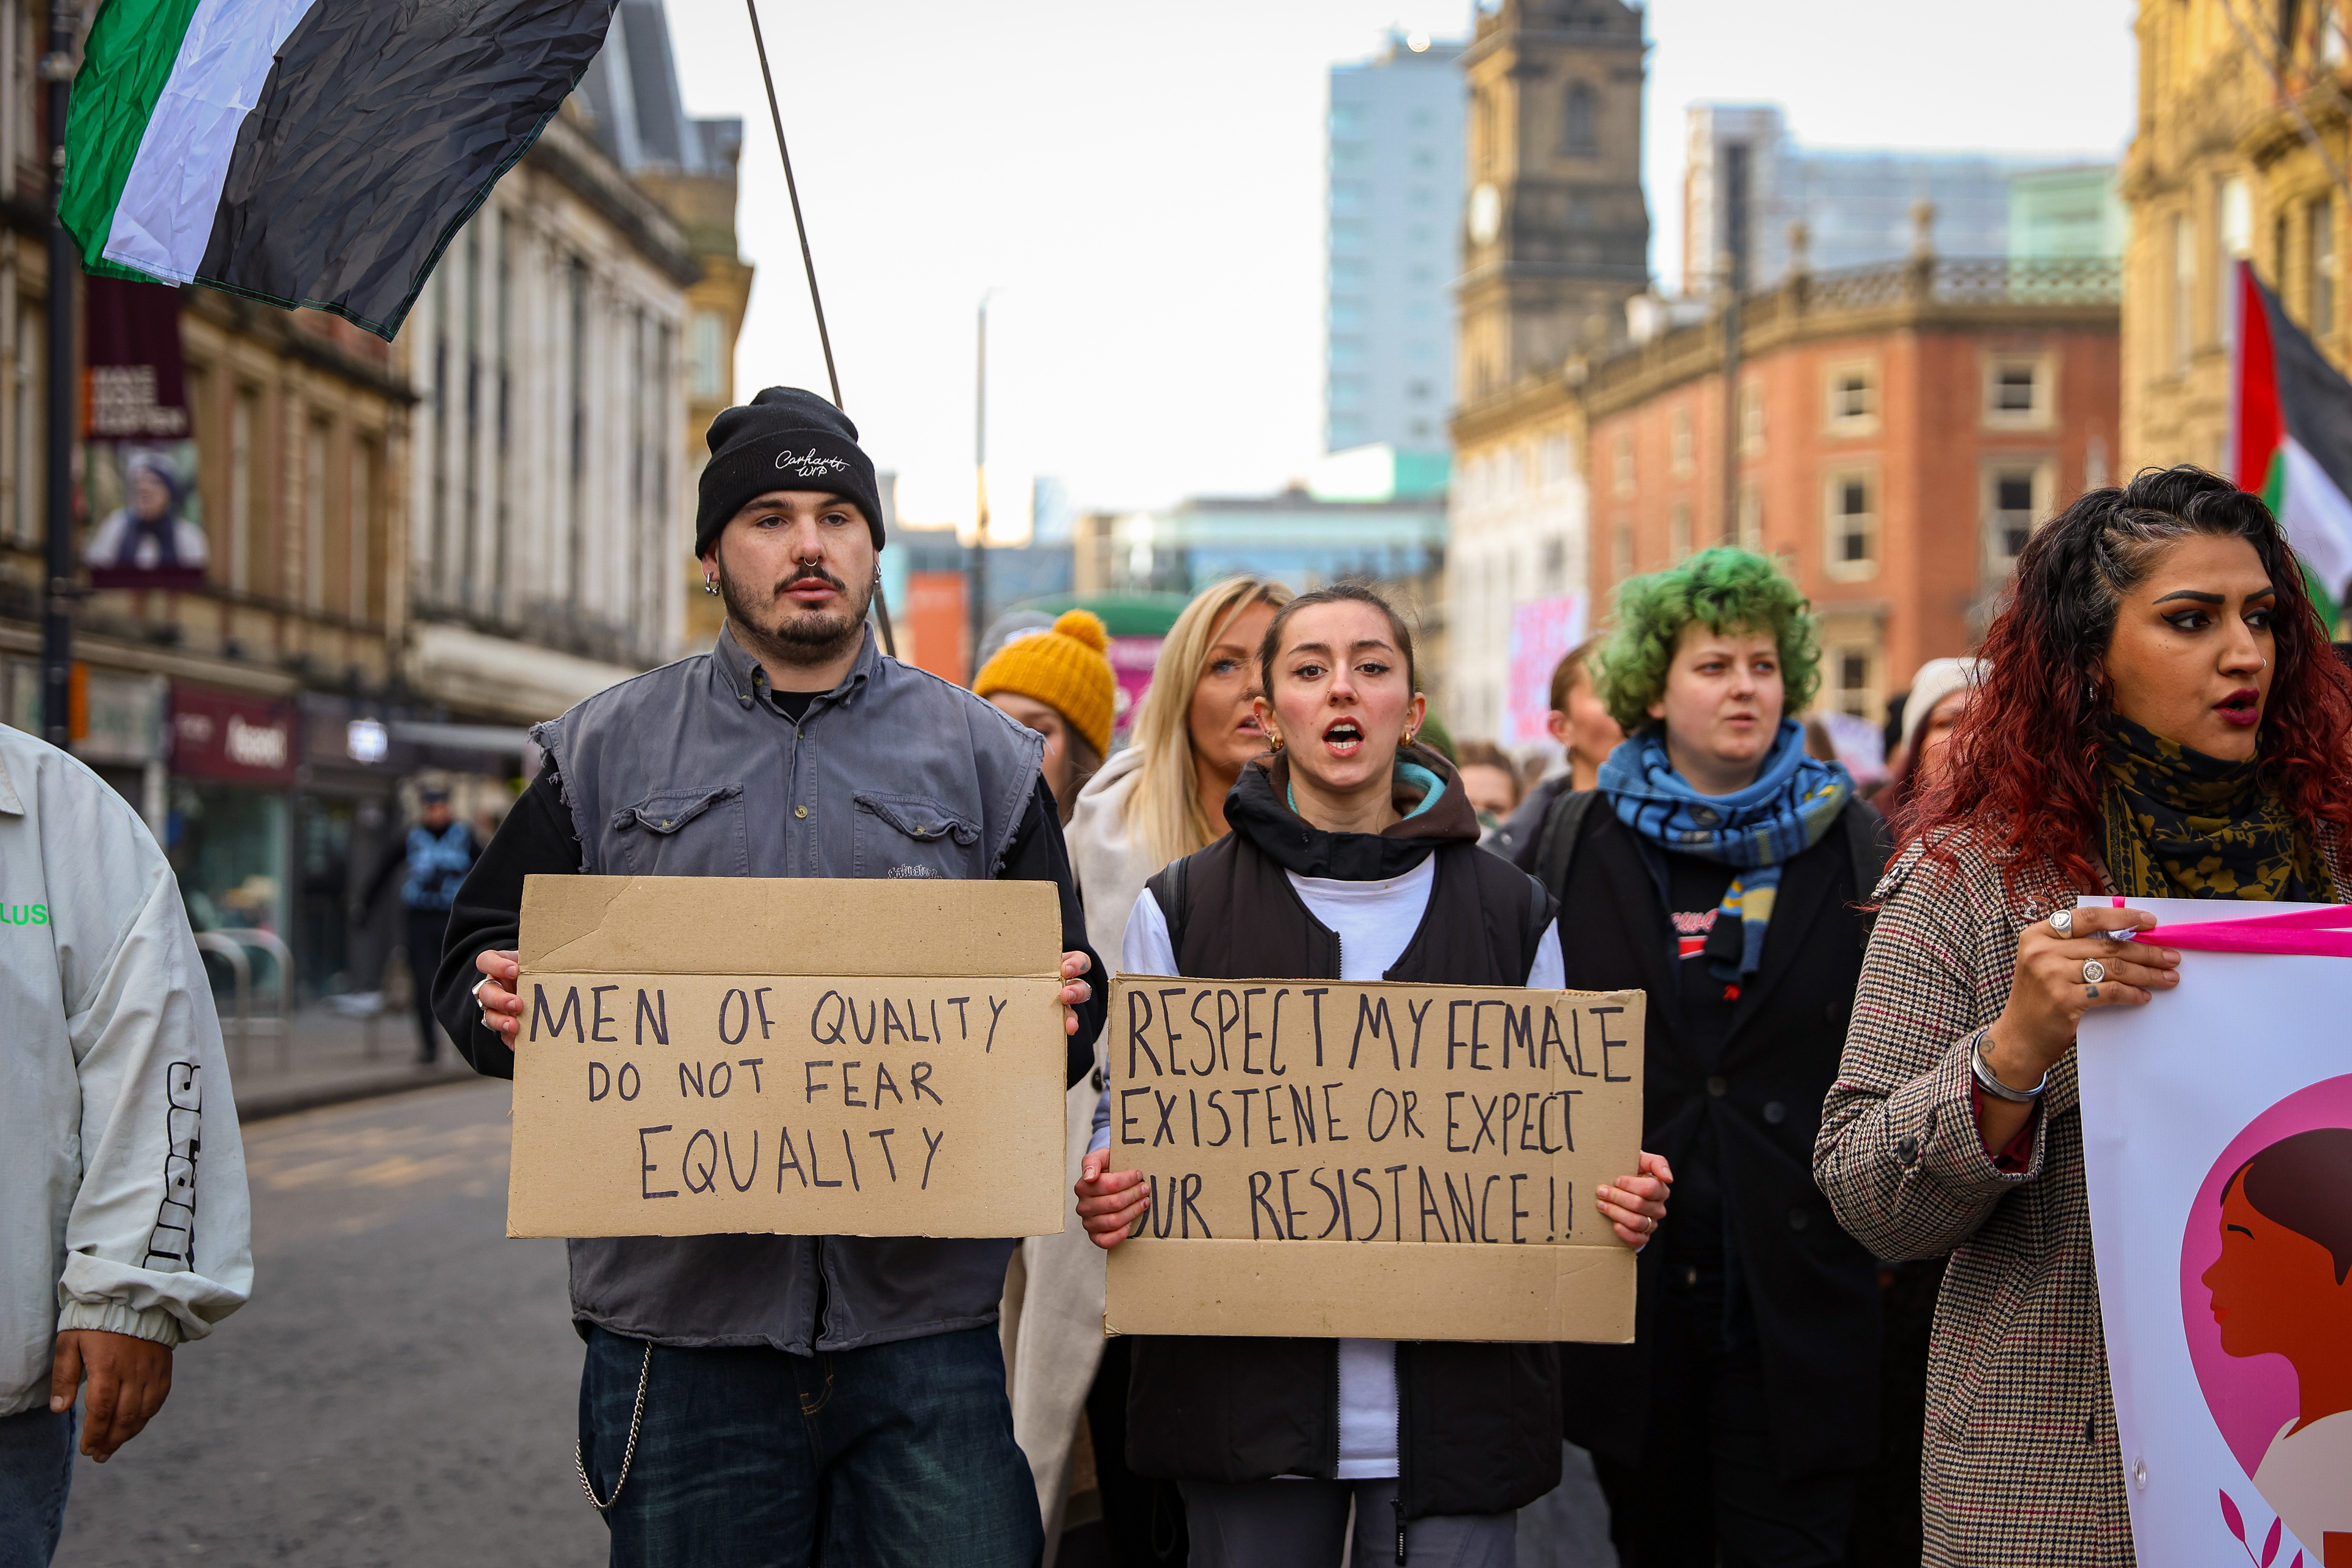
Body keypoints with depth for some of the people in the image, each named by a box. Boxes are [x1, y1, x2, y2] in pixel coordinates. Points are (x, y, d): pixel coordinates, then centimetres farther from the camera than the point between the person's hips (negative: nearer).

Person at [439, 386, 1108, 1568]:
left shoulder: (983, 759, 12)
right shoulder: (605, 753, 11)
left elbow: (1067, 1005, 14)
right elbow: (482, 961, 13)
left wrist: (1055, 1019, -10)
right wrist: (509, 1013, -10)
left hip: (921, 1319, 0)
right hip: (680, 1325, 0)